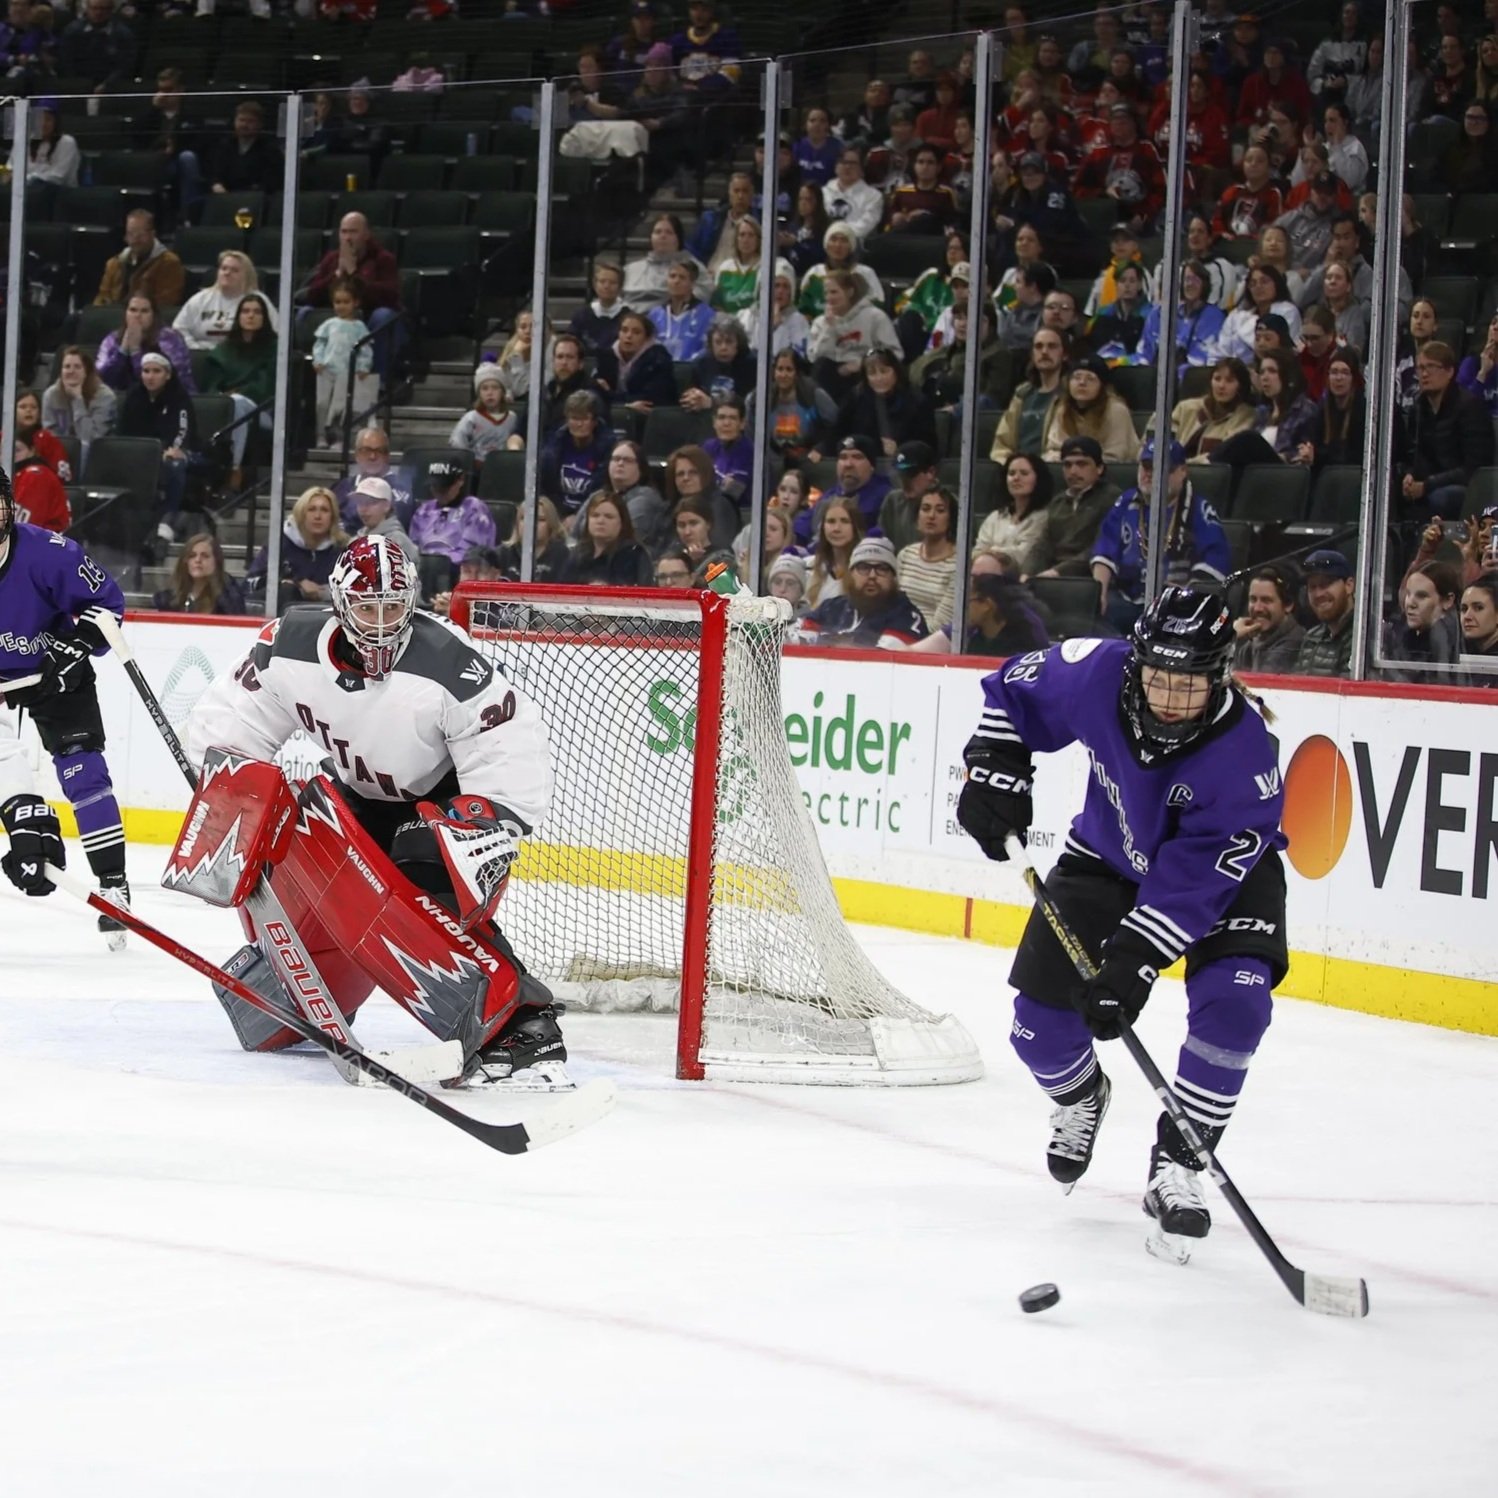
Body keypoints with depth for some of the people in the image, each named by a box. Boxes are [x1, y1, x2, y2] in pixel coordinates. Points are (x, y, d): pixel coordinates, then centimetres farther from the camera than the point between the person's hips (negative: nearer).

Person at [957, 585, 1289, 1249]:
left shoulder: (1244, 754, -36)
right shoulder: (1098, 673, -28)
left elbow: (1193, 882, -35)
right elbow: (1016, 690, -5)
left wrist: (1132, 962, -40)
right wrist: (994, 771, -16)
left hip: (1225, 868, -3)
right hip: (1109, 856, 3)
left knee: (1233, 1004, -27)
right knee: (1040, 1017, -2)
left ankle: (1176, 1167, -12)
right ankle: (1079, 1097, 35)